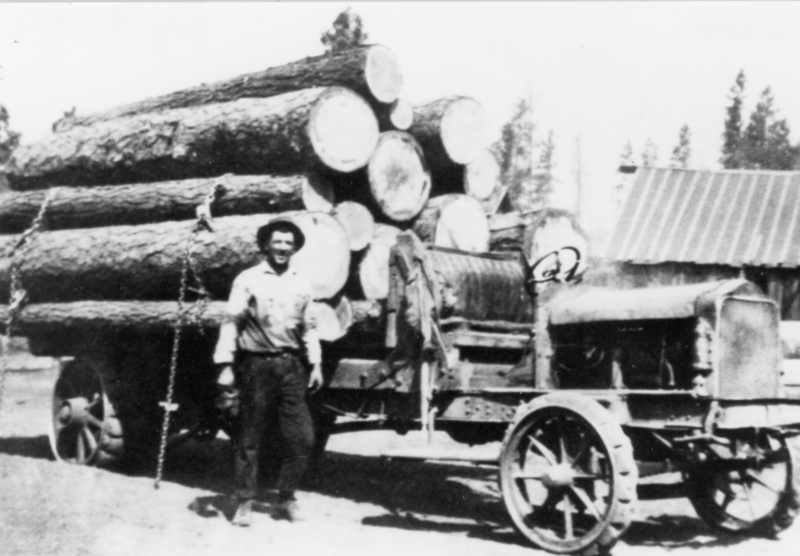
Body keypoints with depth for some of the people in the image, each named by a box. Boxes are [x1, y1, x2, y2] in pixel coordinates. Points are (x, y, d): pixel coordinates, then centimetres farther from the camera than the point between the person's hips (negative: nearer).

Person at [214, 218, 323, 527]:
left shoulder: (301, 284, 12)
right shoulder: (249, 279, -1)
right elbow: (231, 323, -4)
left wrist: (316, 364, 11)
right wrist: (226, 365, -11)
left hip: (291, 366, 4)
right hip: (256, 365, -4)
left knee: (302, 438, 1)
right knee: (249, 438, 3)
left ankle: (286, 499, 17)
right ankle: (244, 503, 13)